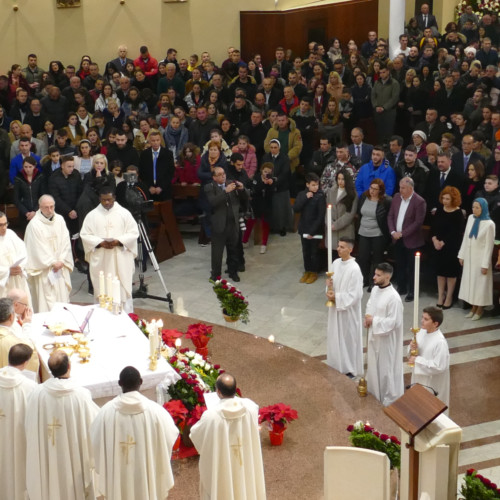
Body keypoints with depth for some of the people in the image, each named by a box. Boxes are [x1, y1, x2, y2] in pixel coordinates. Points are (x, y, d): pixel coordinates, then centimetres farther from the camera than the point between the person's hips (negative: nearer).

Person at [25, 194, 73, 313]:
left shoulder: (59, 220, 4)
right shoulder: (34, 224, -12)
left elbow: (65, 242, 4)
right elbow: (38, 248, -11)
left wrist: (61, 261, -6)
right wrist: (52, 263, -10)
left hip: (61, 267, 5)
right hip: (44, 270, -5)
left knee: (62, 297, 7)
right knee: (46, 302, -4)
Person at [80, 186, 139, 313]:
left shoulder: (124, 213, 2)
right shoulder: (92, 215, 4)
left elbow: (134, 233, 0)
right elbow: (85, 235, 2)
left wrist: (118, 241, -15)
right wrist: (100, 242, -14)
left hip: (121, 260, 0)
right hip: (100, 261, 1)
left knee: (123, 288, 1)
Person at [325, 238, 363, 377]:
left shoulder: (354, 269, -23)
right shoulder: (336, 263, 1)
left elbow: (355, 295, -22)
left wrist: (336, 297, -19)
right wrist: (329, 287, -12)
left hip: (348, 310, -7)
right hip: (335, 307, 8)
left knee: (348, 338, 6)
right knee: (335, 336, 18)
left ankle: (350, 369, 22)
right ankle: (337, 365, 34)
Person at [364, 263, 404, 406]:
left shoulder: (393, 297, -27)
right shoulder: (375, 289, -1)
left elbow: (392, 322, -25)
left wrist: (373, 320, -20)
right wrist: (367, 319, -4)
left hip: (386, 339, -8)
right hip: (374, 335, 8)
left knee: (387, 368, 6)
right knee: (374, 365, 22)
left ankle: (389, 399, 22)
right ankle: (374, 392, 41)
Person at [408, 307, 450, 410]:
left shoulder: (440, 342, -28)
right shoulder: (421, 332, -6)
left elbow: (439, 367, -28)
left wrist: (417, 360, -25)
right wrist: (412, 348, -16)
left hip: (432, 382, -7)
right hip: (419, 377, 7)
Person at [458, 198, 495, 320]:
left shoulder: (489, 224, -16)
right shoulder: (471, 218, 1)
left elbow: (489, 245, -13)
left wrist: (485, 264, -12)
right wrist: (462, 255, 9)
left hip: (480, 258, -6)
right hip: (469, 257, 6)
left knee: (480, 283, 4)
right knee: (470, 282, 12)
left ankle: (479, 310, 18)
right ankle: (473, 308, 25)